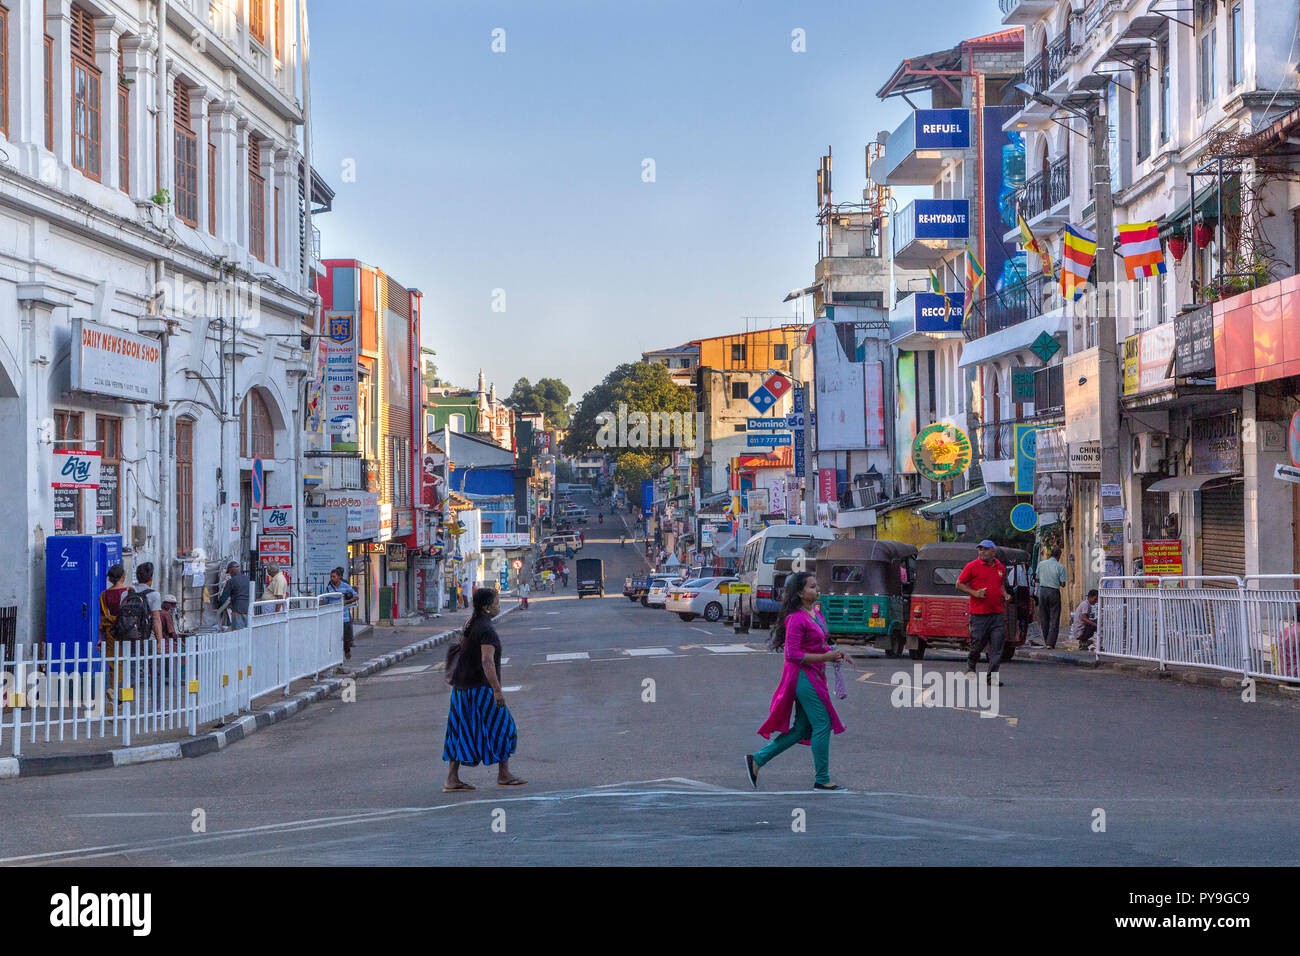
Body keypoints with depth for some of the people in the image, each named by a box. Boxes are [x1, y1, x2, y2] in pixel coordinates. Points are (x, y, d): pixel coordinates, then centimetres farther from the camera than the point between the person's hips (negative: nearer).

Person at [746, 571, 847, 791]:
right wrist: (825, 657, -21)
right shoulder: (796, 619, -17)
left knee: (802, 729, 11)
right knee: (822, 725, -6)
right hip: (803, 675, -10)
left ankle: (756, 760, 16)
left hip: (813, 676, 10)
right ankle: (822, 780, 3)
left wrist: (833, 651, 5)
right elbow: (792, 654, -20)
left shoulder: (816, 613, 13)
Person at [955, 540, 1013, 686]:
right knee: (978, 643, 2)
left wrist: (1005, 594, 9)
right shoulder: (972, 567, -2)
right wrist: (974, 593, -13)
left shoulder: (1000, 567, 13)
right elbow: (959, 584, 1)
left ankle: (992, 676, -1)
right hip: (979, 614, -4)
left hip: (998, 613, 4)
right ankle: (970, 666, 31)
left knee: (997, 646, -4)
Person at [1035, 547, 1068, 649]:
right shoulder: (1060, 567, -7)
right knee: (1054, 619, 1)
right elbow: (1063, 584, -6)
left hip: (1043, 591, 3)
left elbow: (1038, 580, 10)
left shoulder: (1041, 564, 2)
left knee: (1044, 618, 13)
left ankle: (1046, 641, 17)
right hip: (1054, 592, -3)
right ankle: (1050, 643, -7)